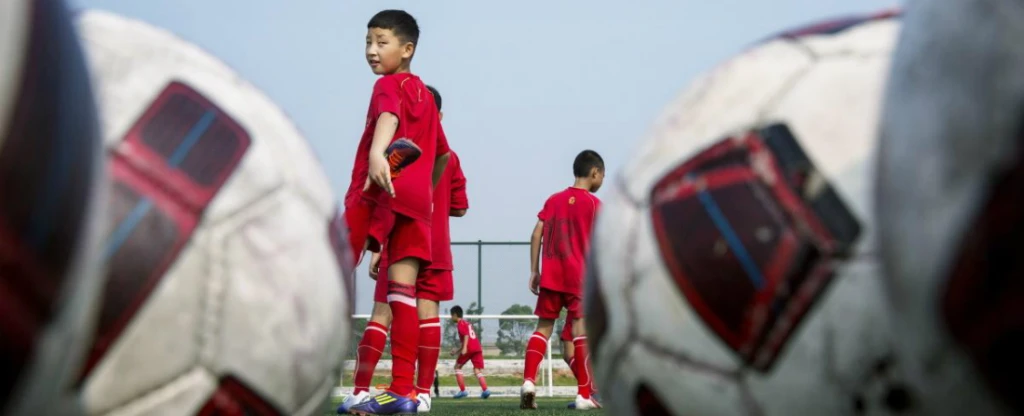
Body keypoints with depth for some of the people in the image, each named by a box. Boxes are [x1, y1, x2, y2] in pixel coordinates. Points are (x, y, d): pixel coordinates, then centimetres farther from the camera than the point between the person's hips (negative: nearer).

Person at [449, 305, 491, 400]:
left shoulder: (461, 323, 1)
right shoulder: (467, 323, 28)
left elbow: (466, 335, -15)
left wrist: (464, 348, -26)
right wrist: (457, 350, 38)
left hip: (469, 349, -7)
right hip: (477, 348, 7)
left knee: (457, 366, 9)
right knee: (478, 370, 2)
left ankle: (463, 390, 1)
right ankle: (485, 390, -19)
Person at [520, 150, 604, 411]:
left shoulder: (553, 200, 13)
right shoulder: (594, 203, -1)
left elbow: (537, 234, 7)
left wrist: (534, 271, 9)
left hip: (550, 276, 4)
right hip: (580, 277, -4)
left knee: (543, 328, 8)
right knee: (581, 330, -4)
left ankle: (528, 381, -11)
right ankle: (584, 395, -6)